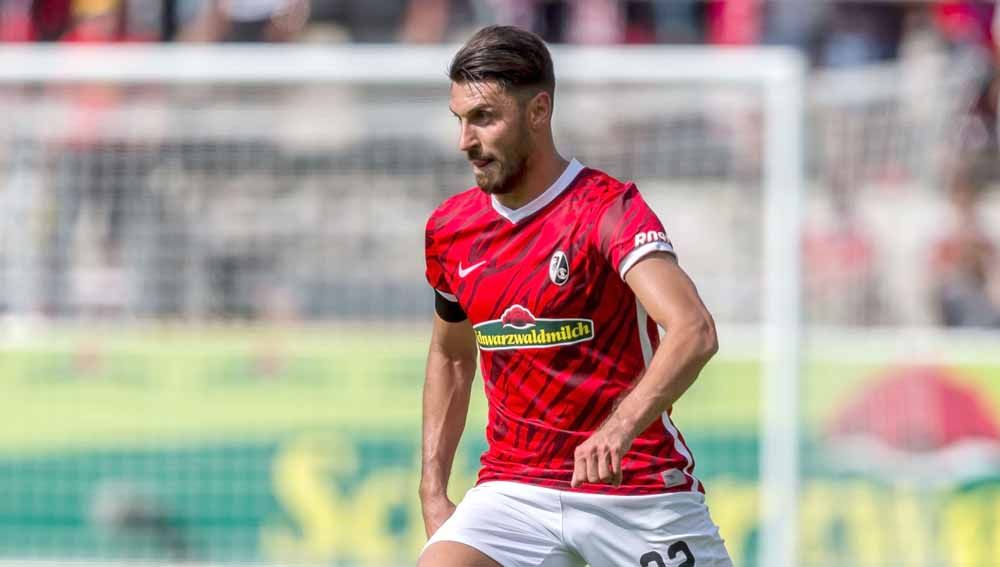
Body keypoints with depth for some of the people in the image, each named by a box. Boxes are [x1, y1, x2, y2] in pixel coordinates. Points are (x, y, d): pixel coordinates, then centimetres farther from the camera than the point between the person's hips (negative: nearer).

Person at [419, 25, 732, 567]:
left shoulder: (609, 209, -13)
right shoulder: (451, 229, 6)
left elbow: (694, 331, -29)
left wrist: (619, 429, -45)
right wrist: (433, 492, 15)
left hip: (636, 486, -4)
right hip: (514, 493, 4)